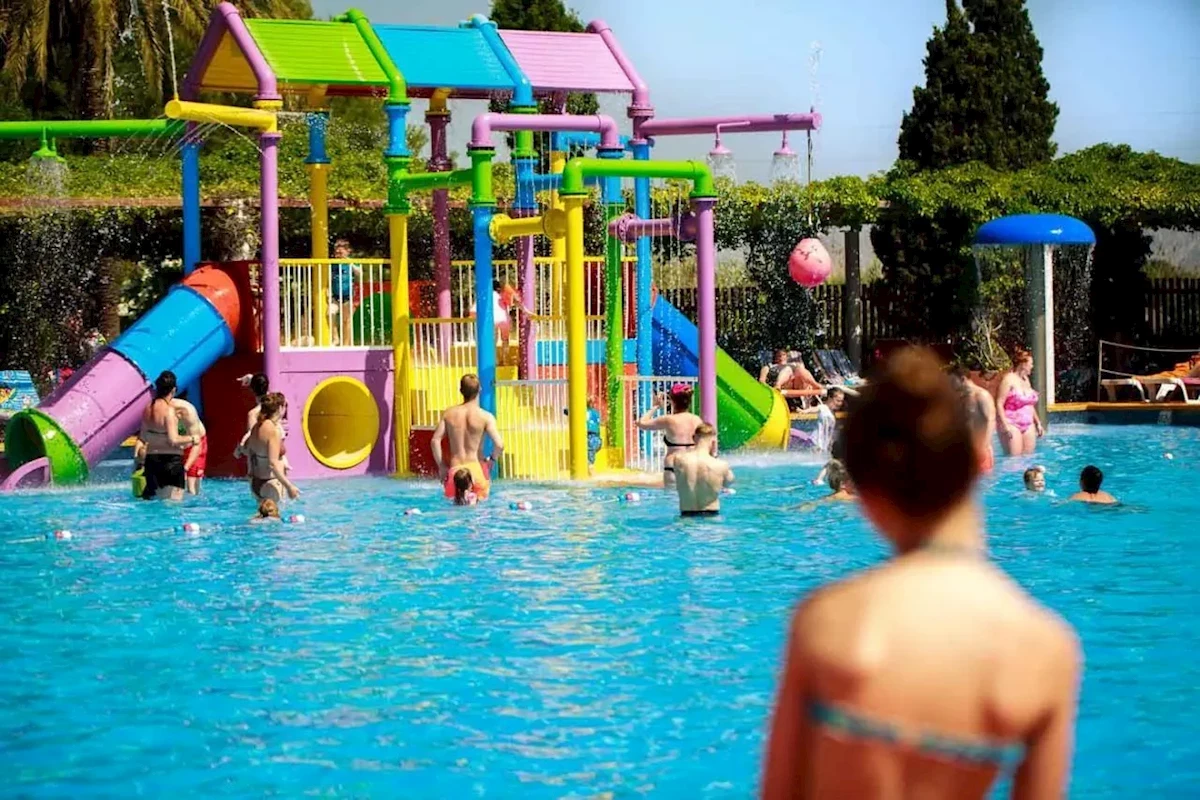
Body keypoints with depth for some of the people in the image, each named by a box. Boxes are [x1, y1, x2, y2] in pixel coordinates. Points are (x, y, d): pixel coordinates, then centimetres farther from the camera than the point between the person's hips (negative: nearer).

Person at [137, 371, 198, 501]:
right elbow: (173, 440, -21)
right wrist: (192, 439, -6)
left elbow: (142, 438, 15)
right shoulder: (169, 410, -15)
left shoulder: (148, 409, 6)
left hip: (151, 459, 7)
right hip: (171, 460, -7)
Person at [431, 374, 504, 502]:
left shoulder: (449, 414, 4)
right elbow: (499, 445, -14)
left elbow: (435, 440, -1)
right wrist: (492, 460, 6)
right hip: (476, 467, -2)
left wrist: (441, 466, 6)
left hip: (455, 469, 2)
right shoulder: (486, 417, -6)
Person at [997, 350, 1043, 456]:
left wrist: (1038, 423, 20)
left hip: (1028, 425, 8)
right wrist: (1005, 425, -22)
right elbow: (999, 404, -16)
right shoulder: (1009, 379, -11)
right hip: (1012, 425, -8)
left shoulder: (1025, 379, 14)